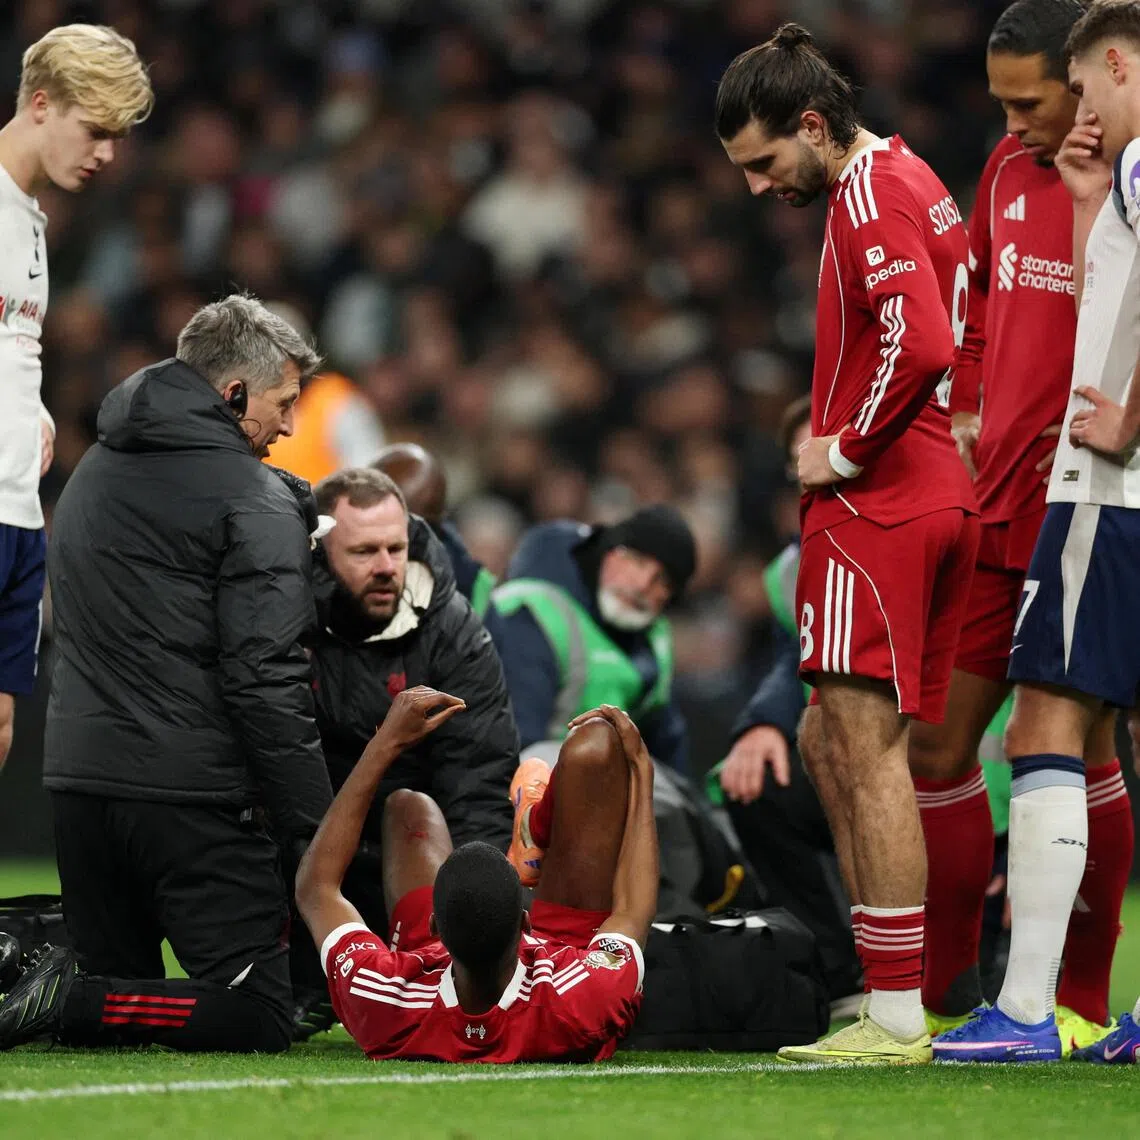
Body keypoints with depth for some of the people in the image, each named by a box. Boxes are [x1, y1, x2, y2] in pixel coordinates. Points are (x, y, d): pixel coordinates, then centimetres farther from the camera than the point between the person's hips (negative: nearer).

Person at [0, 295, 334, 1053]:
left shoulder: (95, 472, 18)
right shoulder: (254, 501, -7)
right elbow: (265, 681, -14)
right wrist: (316, 838, -11)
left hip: (77, 772, 7)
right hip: (188, 792, -7)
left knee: (114, 985, 19)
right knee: (259, 1016, -5)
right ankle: (61, 1001, -20)